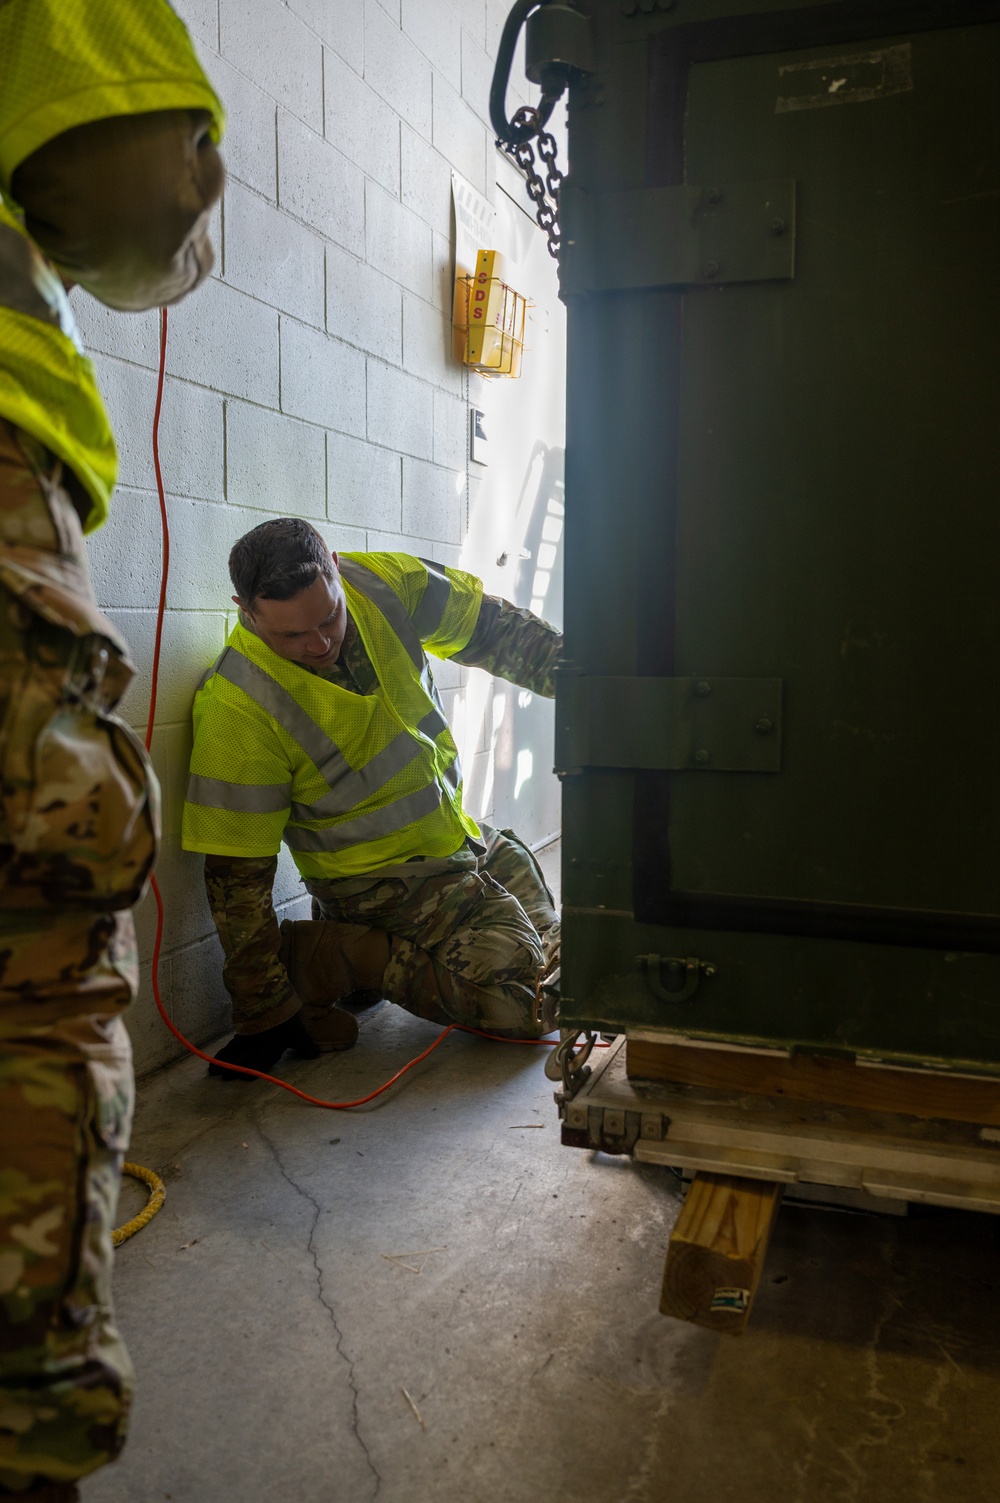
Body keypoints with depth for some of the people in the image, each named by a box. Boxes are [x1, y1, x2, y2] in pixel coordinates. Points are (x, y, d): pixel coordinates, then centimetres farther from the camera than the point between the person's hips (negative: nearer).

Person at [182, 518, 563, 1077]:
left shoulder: (387, 582, -13)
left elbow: (492, 627, 5)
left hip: (466, 837, 7)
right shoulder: (238, 708, -27)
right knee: (529, 1002, -19)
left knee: (553, 943, 23)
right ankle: (325, 957, -9)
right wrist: (267, 1013, -17)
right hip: (381, 877, -7)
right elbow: (238, 873, -21)